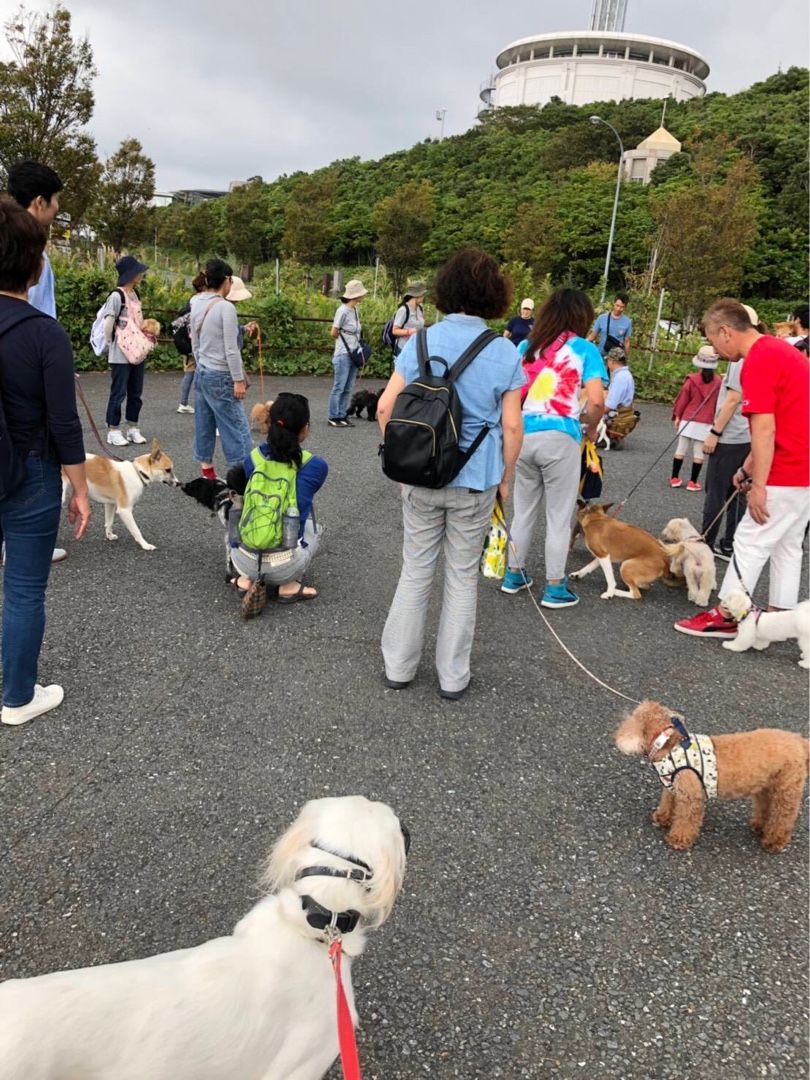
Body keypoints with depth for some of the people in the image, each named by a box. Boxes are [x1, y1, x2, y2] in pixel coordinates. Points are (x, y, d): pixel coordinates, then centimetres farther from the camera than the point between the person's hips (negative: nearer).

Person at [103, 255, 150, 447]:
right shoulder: (117, 296, -14)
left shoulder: (135, 294, 11)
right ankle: (113, 431, 8)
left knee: (136, 393, 11)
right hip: (121, 355, -8)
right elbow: (108, 324, -14)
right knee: (118, 393, -1)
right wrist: (112, 345, -4)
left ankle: (133, 429, 21)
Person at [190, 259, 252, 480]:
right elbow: (231, 349, -18)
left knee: (205, 424, 12)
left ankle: (206, 469, 17)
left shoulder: (196, 305, 7)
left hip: (202, 373, 8)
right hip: (220, 378, -8)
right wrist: (239, 380, -13)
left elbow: (195, 344, 14)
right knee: (237, 426, -5)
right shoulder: (225, 307, -17)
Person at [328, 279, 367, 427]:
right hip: (343, 355, -8)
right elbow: (334, 333, -7)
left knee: (348, 388, 8)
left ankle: (342, 415, 14)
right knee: (339, 387, -3)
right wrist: (345, 340, 6)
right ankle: (333, 417, 3)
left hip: (354, 353, 8)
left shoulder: (355, 310, 10)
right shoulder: (343, 311, -13)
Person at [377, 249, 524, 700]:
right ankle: (453, 676, 23)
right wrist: (505, 479, 7)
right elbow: (512, 428, -6)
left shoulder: (422, 342, -2)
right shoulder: (504, 353, -6)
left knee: (415, 572, 14)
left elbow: (386, 408, -3)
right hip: (476, 482, -1)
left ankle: (399, 667, 25)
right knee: (463, 577, 12)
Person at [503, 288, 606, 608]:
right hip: (560, 438, -4)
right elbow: (596, 401, -11)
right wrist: (591, 430, 7)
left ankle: (514, 575, 29)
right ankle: (555, 588, 14)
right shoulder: (585, 350, -1)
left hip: (524, 435, 4)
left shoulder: (527, 346, 12)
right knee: (559, 518, 7)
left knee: (523, 511, 19)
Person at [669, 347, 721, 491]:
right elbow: (718, 402, 6)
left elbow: (683, 398, -3)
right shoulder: (718, 381, -3)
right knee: (698, 453, 5)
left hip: (688, 420, 0)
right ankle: (693, 482, 8)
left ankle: (674, 478, 13)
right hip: (706, 423, 1)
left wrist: (677, 415, 7)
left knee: (681, 449, 9)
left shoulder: (692, 379, -8)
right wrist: (715, 418, 17)